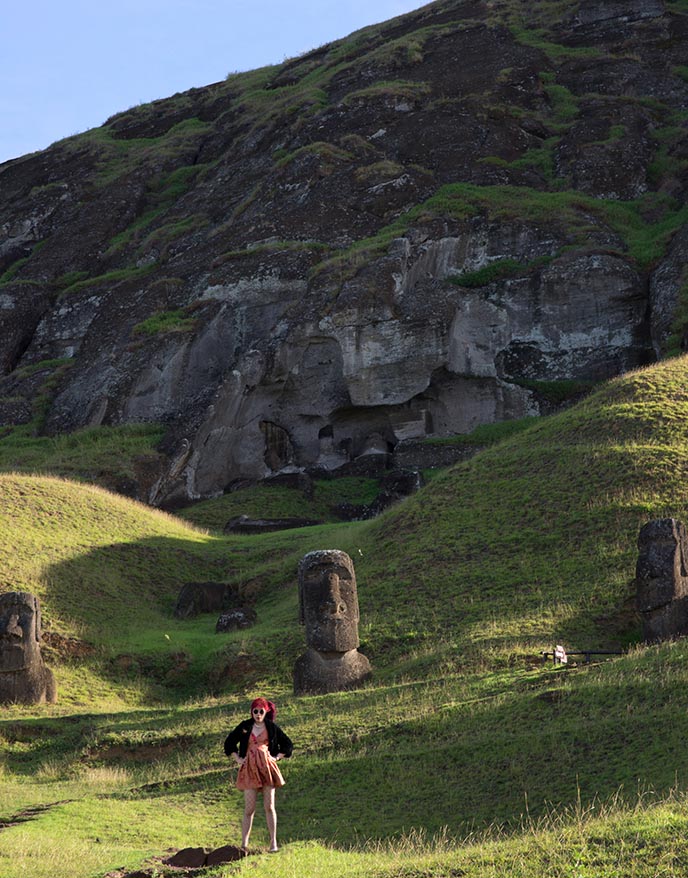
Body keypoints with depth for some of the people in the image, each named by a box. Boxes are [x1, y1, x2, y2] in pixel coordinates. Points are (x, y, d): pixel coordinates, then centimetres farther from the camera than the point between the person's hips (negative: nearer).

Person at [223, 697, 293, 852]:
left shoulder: (272, 728, 6)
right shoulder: (244, 726, 6)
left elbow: (288, 745, 14)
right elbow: (229, 743, 16)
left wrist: (276, 758, 3)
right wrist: (237, 759, 7)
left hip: (267, 768, 0)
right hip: (249, 769, 0)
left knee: (269, 806, -1)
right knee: (249, 809, -2)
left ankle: (273, 842, 5)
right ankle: (244, 844, 3)